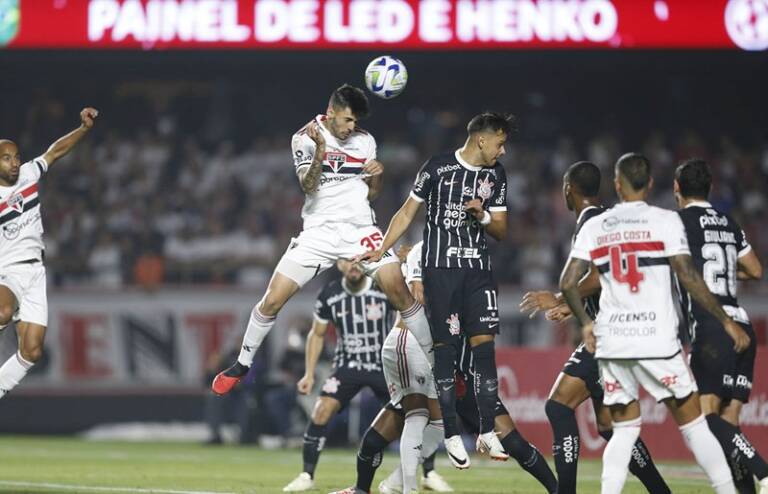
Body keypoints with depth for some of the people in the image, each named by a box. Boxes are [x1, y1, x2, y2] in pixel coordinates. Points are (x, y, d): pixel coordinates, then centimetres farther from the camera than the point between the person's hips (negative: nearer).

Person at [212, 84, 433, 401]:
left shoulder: (365, 141, 7)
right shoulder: (305, 138, -3)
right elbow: (308, 186, -15)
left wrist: (377, 175, -7)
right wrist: (320, 150, -31)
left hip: (360, 229, 2)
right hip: (319, 230, -2)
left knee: (398, 289, -16)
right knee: (273, 300, -7)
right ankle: (242, 365, 13)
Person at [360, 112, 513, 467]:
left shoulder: (495, 175, 9)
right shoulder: (438, 168, -4)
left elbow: (501, 231, 13)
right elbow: (407, 213, 3)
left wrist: (483, 216, -9)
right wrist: (380, 251, -4)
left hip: (478, 270, 4)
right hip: (439, 268, -4)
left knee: (484, 344, -5)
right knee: (446, 348, -4)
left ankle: (487, 433, -1)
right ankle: (451, 435, 0)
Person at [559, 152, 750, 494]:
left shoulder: (594, 227, 7)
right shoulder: (665, 221, -2)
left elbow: (567, 283, 4)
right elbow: (689, 278, -8)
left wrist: (585, 323, 19)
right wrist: (726, 321, -1)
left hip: (611, 341, 3)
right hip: (656, 341, -3)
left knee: (624, 429, 13)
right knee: (692, 423, 5)